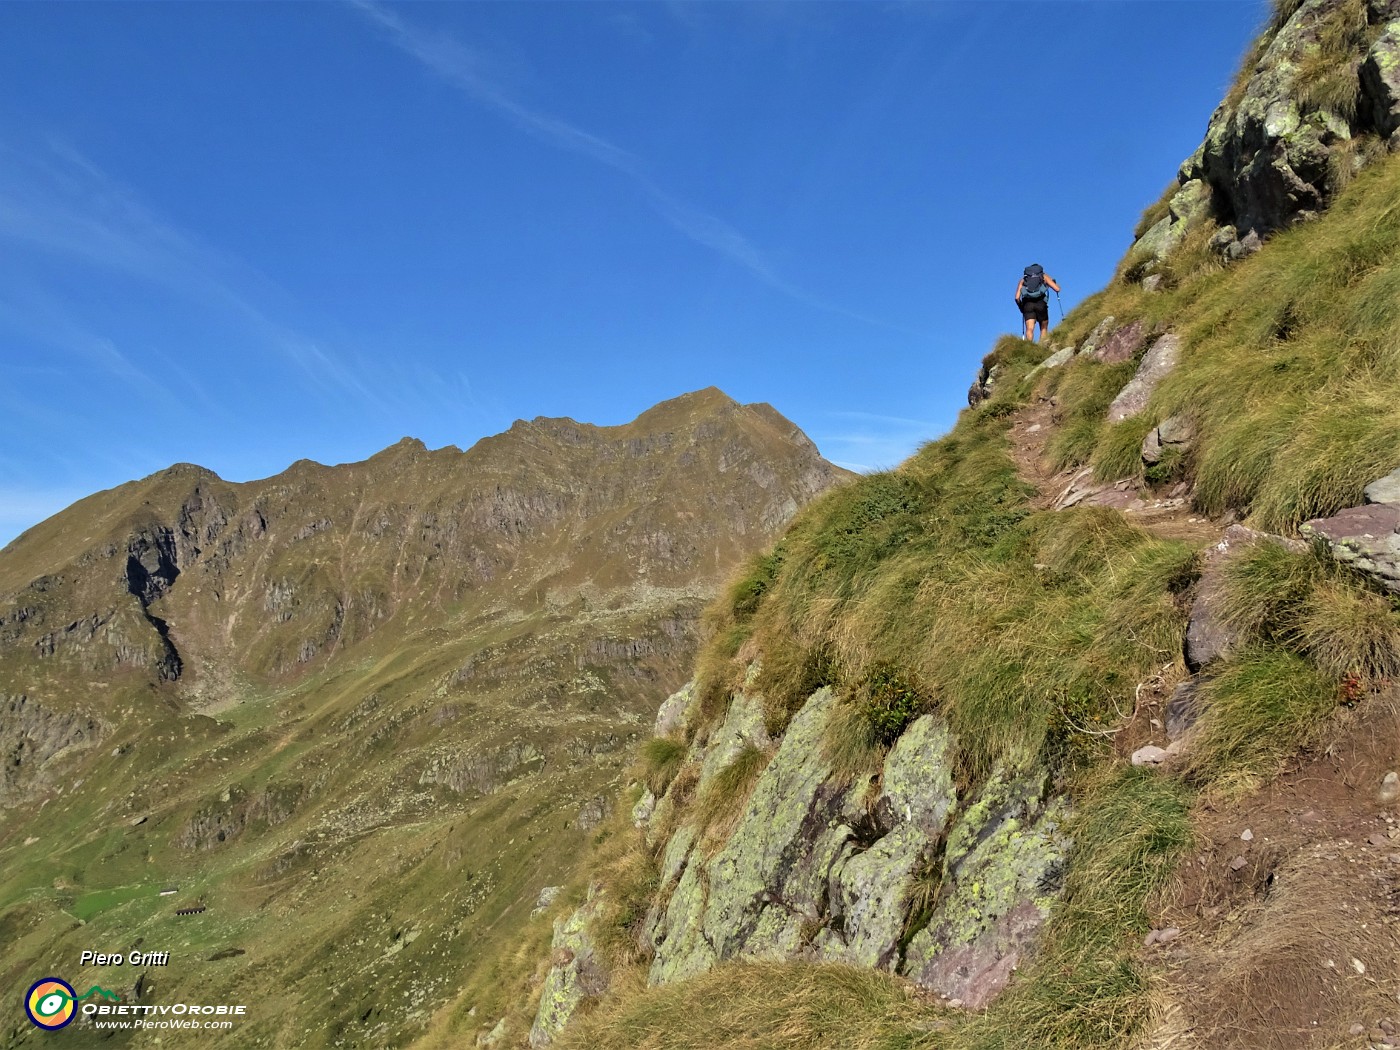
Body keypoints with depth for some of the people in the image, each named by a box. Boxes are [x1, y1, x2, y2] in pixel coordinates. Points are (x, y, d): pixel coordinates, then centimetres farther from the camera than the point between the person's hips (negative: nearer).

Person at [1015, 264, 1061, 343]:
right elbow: (1057, 289, 13)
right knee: (1044, 329, 12)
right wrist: (1053, 282, 34)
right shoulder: (1044, 276, 22)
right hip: (1041, 303, -1)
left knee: (1029, 329, -9)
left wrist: (1021, 307, 26)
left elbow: (1017, 297, 11)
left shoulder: (1023, 280, 25)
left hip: (1027, 304, 1)